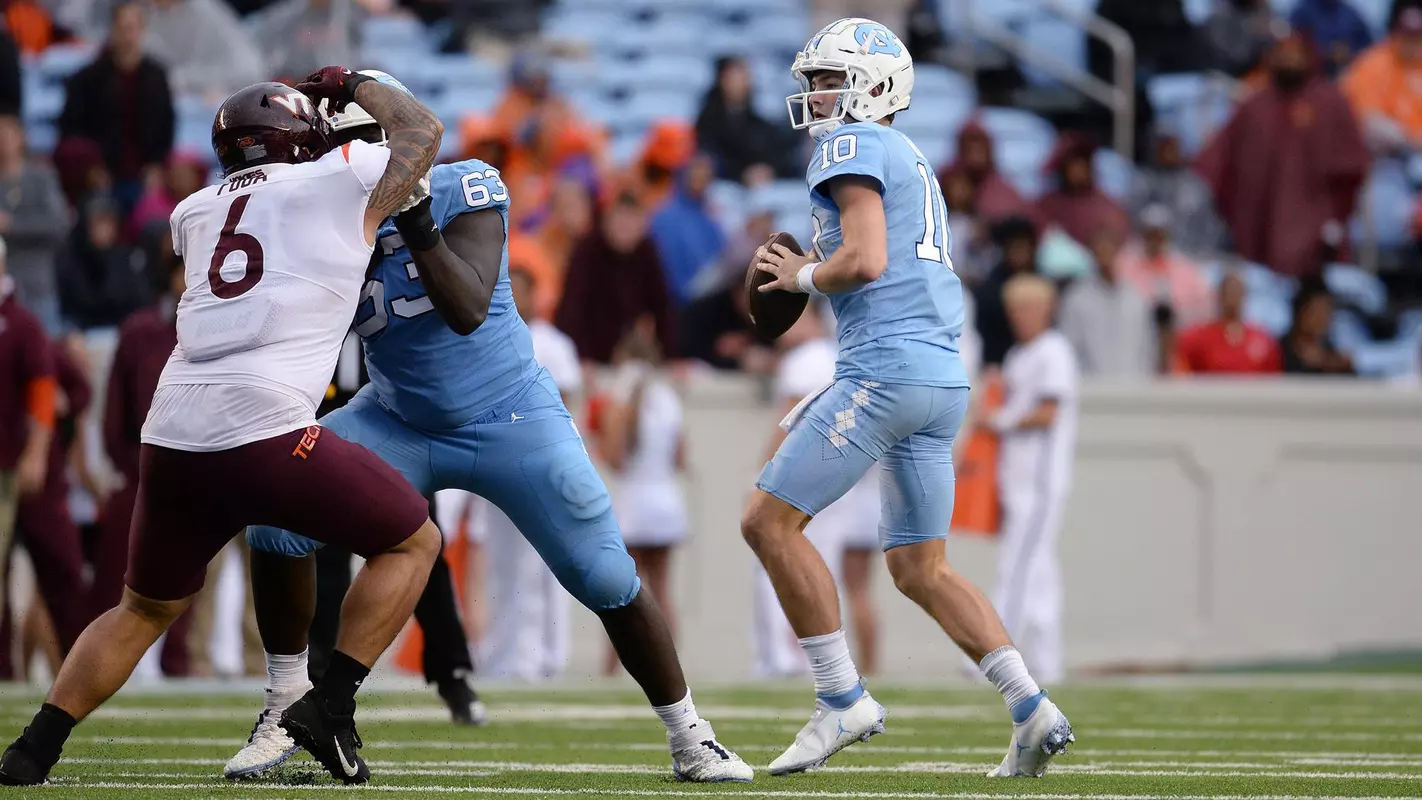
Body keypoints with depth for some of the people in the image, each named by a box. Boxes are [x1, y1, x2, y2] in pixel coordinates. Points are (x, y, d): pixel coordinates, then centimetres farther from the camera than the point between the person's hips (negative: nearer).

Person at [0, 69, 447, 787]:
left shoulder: (195, 213, 22)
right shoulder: (340, 183, 8)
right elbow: (423, 131, 25)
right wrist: (356, 85, 39)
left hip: (173, 433, 5)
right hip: (267, 432, -5)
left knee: (143, 610, 24)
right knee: (412, 541, 14)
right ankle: (329, 709, 2)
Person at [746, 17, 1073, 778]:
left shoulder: (851, 146, -4)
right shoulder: (913, 165, 25)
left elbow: (864, 261, -17)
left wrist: (799, 275, 1)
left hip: (888, 369, -10)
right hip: (944, 376, 10)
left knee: (769, 521, -4)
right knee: (920, 569, 12)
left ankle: (842, 700, -5)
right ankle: (1032, 710, 2)